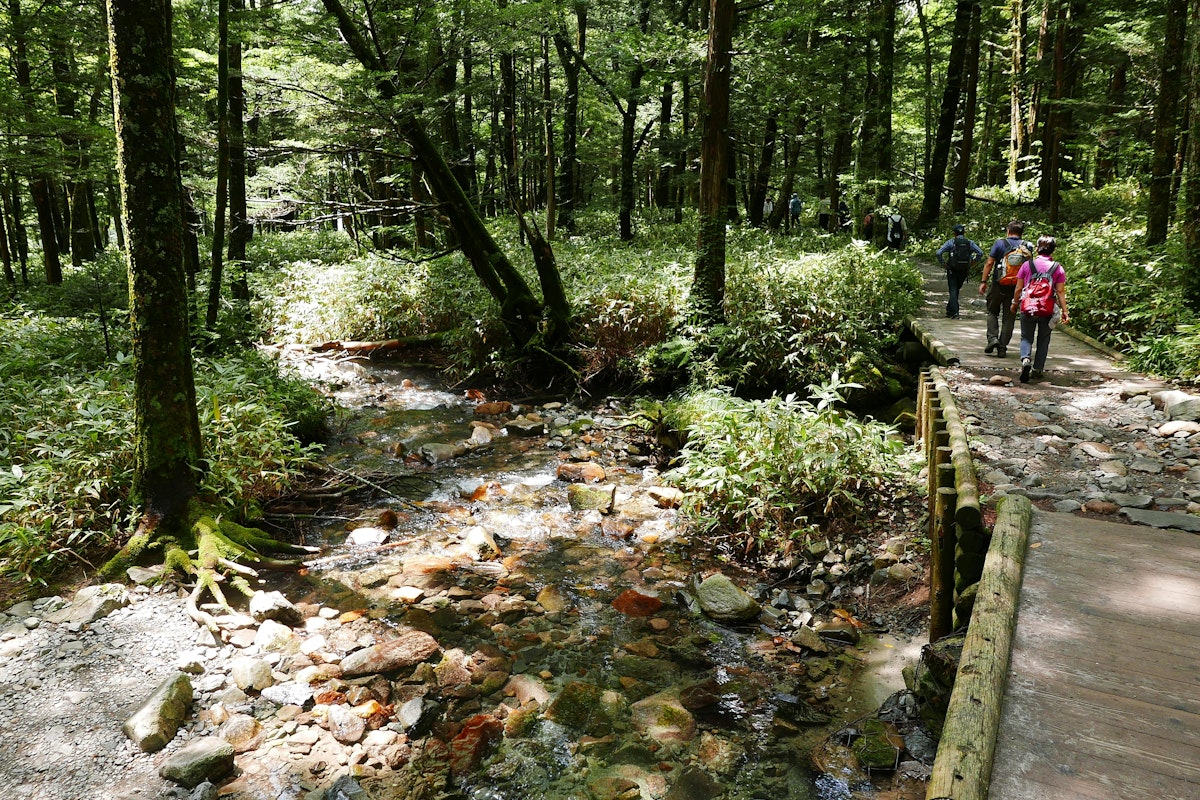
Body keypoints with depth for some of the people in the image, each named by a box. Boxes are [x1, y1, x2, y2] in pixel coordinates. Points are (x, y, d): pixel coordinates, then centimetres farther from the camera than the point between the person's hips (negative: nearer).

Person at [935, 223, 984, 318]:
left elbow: (939, 253, -15)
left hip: (952, 270, -3)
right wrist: (972, 261, 8)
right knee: (956, 290, 18)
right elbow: (980, 253, -1)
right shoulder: (970, 243, 3)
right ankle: (950, 311, 25)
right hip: (964, 271, 3)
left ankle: (955, 313, -11)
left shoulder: (951, 242, -6)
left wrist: (943, 263, -4)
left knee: (953, 291, 0)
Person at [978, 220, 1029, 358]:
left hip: (998, 284, -2)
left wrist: (984, 282, -1)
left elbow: (989, 263, -7)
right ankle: (1002, 347, 8)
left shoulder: (1000, 243, -4)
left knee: (992, 312, 15)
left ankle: (992, 338, -4)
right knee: (1009, 317, 8)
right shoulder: (1027, 246, 1)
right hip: (1016, 287, 2)